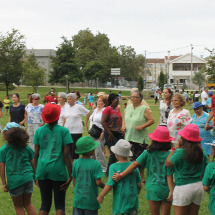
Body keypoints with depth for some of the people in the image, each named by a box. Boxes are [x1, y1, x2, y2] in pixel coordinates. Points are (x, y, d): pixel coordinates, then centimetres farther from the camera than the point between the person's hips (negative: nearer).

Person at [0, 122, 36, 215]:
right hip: (28, 178, 3)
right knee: (28, 203, 20)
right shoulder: (26, 147, 4)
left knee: (18, 206, 13)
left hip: (14, 181, -3)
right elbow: (33, 163, 8)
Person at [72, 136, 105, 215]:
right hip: (91, 200, -3)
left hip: (78, 199, 3)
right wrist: (104, 186, 6)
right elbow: (98, 182, -15)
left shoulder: (75, 163, -3)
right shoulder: (96, 164, -14)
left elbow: (74, 182, 2)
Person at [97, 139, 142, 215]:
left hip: (120, 201, -4)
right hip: (133, 201, 4)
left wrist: (101, 196, -5)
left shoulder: (114, 167, -12)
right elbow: (139, 184, 4)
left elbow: (110, 184, -16)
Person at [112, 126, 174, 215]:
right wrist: (171, 191, -4)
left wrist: (121, 175, -2)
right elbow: (169, 175, -6)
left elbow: (135, 164, -5)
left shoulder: (148, 153, -3)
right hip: (166, 189, 0)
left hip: (153, 188, 0)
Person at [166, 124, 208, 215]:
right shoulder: (202, 153, 1)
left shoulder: (179, 152, -16)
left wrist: (175, 148, -1)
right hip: (198, 186, 6)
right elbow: (204, 172, 7)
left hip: (183, 187, -5)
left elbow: (168, 163, -5)